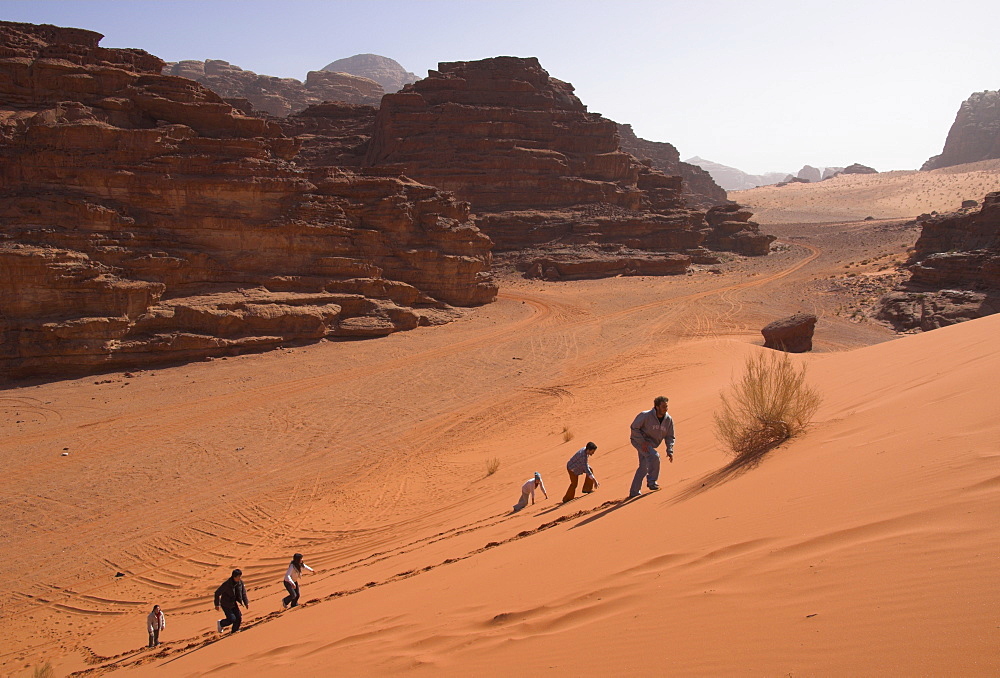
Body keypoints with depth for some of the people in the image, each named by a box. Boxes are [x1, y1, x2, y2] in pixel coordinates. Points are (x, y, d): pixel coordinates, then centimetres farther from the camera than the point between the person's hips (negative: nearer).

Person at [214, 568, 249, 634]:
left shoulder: (240, 582, -11)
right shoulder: (226, 584, -28)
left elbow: (243, 593, 4)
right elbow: (217, 593, -18)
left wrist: (246, 603, 2)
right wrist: (217, 604, -13)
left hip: (234, 604, 6)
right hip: (226, 605, -6)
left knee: (239, 618, 0)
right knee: (232, 619, -9)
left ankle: (234, 632, 21)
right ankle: (220, 623, 20)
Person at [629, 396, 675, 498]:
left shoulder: (668, 420, -6)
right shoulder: (645, 416, -23)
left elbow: (670, 437, 3)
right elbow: (634, 428, -15)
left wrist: (670, 451, -10)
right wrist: (642, 442, -22)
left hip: (651, 444, 7)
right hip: (639, 440, -7)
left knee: (643, 468, 12)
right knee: (654, 456, -29)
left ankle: (634, 492, 22)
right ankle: (651, 481, -15)